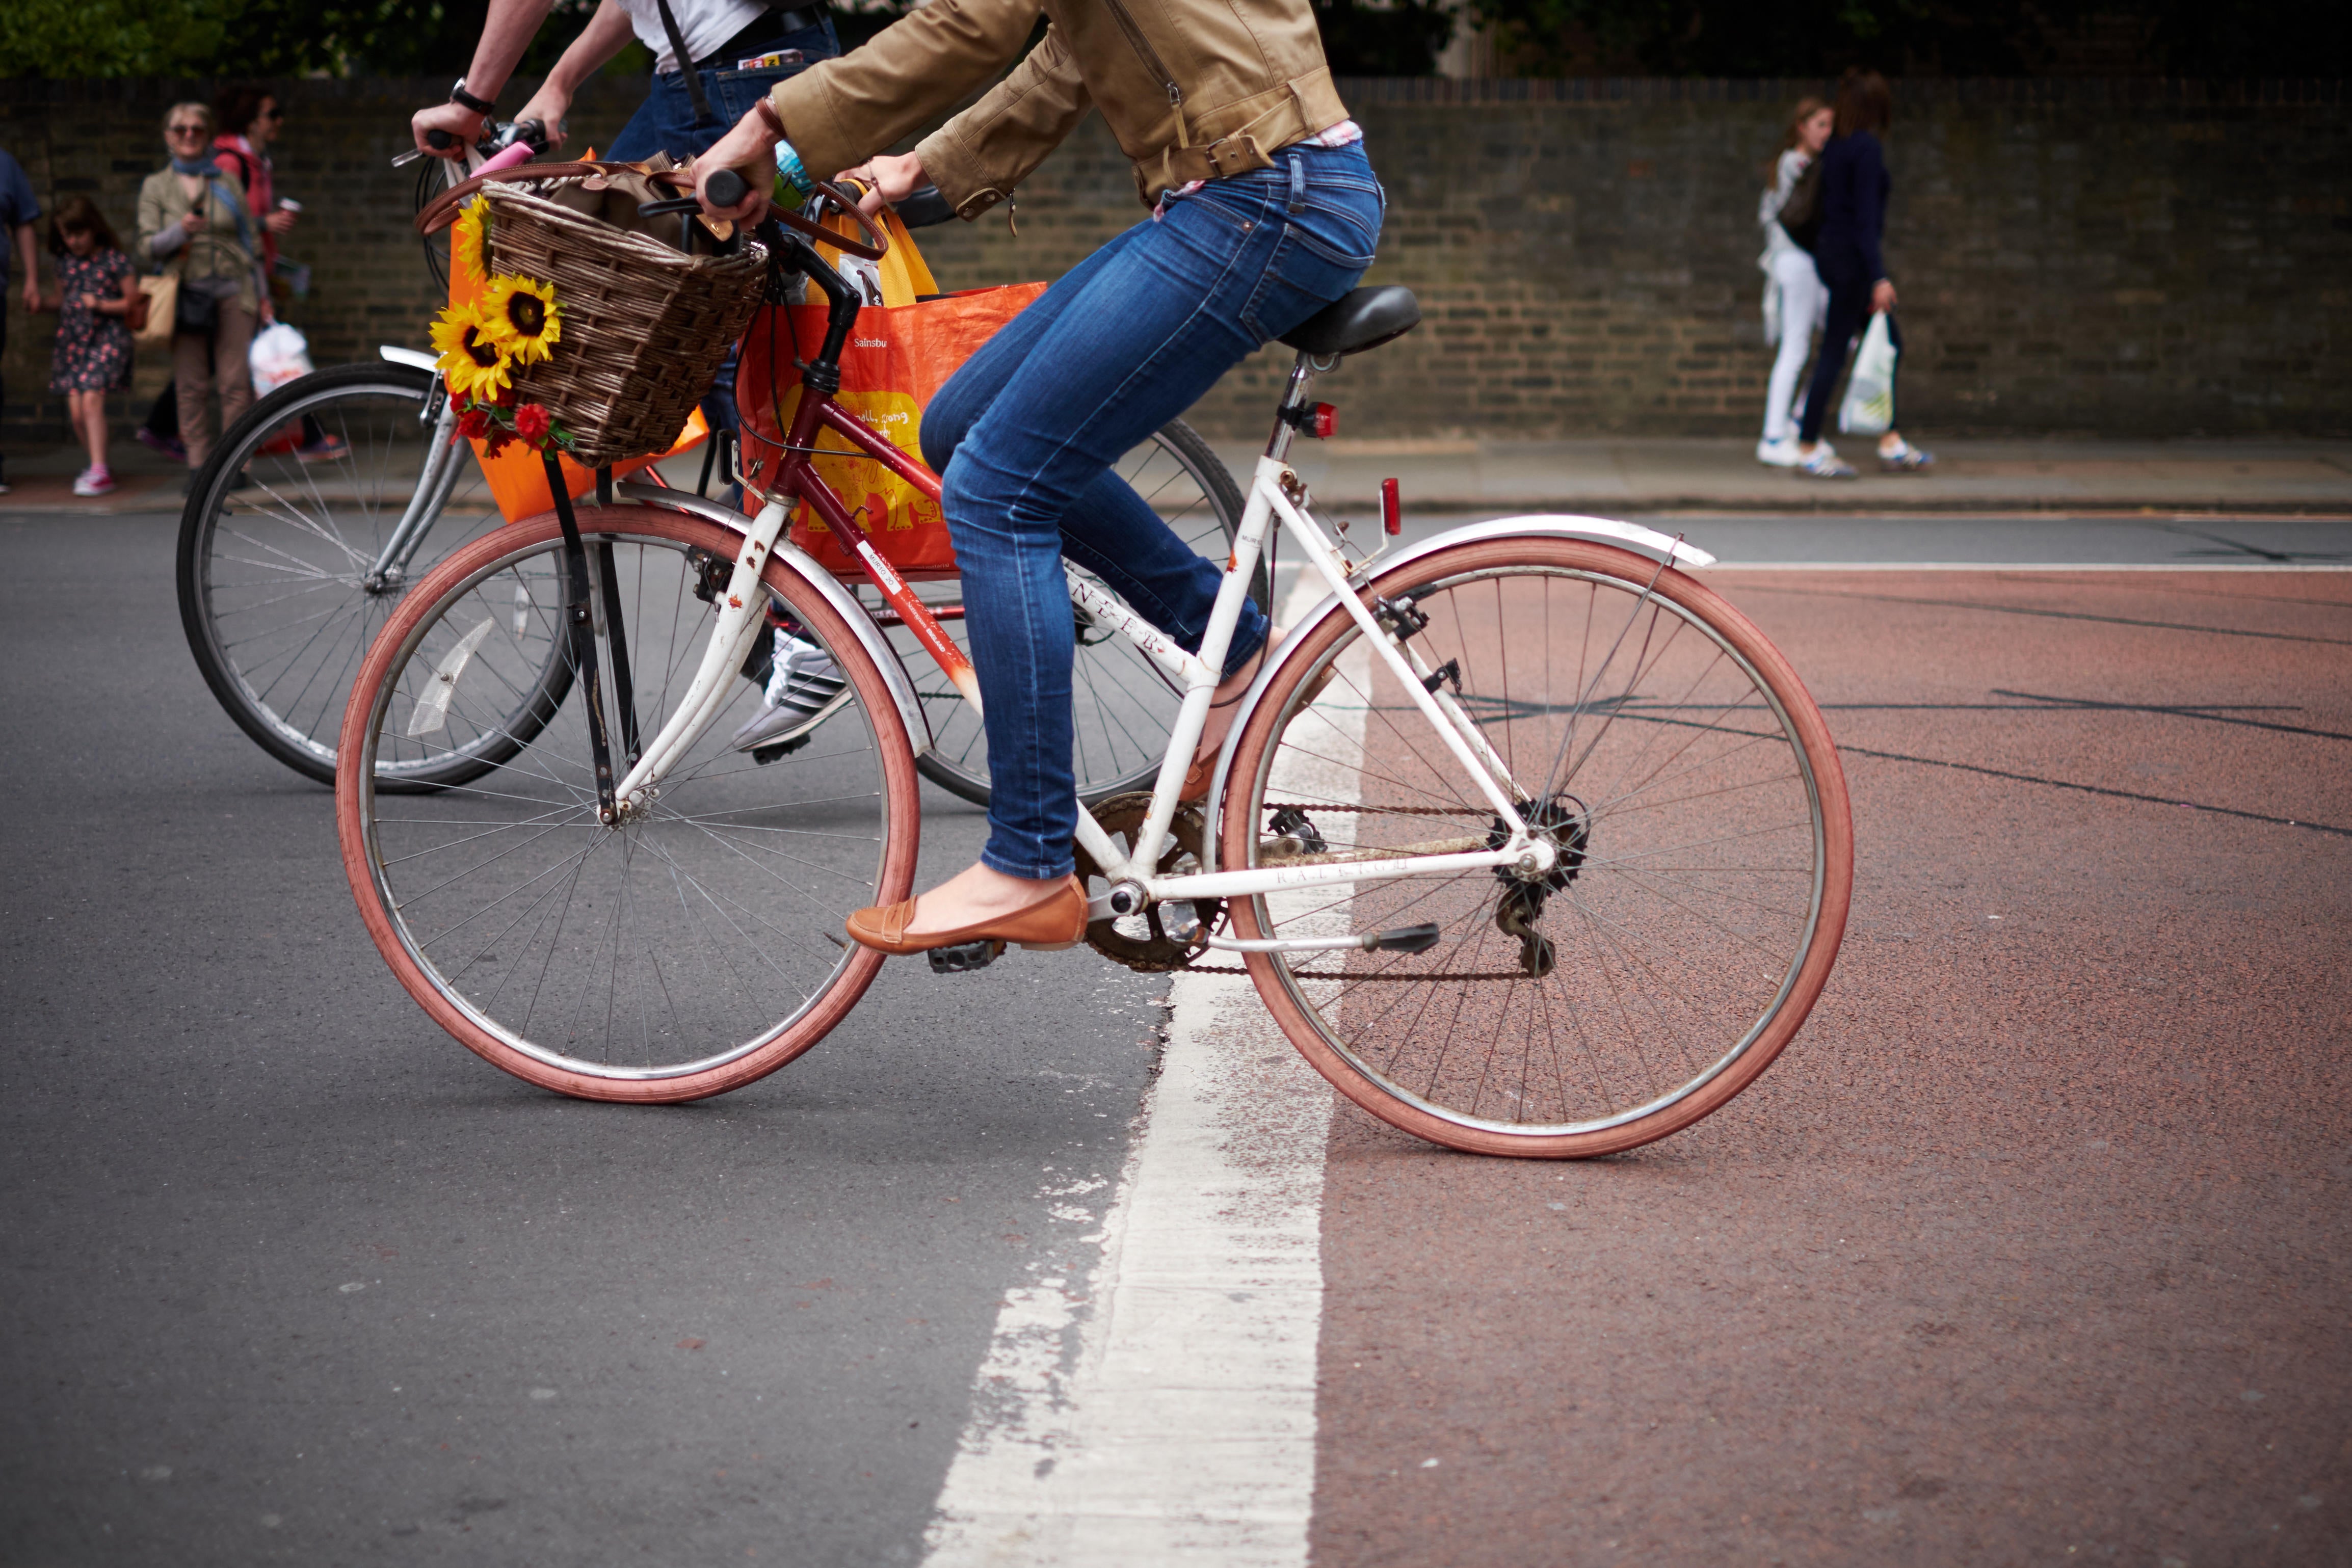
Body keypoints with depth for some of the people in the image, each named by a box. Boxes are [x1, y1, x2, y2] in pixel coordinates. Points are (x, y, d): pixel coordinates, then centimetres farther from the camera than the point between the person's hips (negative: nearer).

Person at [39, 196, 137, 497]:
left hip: (106, 339, -6)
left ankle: (100, 472, -18)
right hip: (72, 340, 6)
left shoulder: (114, 260, -5)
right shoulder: (65, 262, 11)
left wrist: (101, 305, -15)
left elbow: (133, 302, -3)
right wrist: (41, 303, 4)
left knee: (92, 400, -17)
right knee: (76, 409, 1)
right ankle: (95, 464, 19)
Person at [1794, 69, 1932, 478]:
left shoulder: (1835, 147, 10)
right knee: (1834, 352, -4)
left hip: (1831, 251, 9)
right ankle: (1808, 449, 0)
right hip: (1853, 259, -9)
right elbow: (1866, 216, -20)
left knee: (1889, 342, 13)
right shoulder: (1868, 148, -15)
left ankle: (1891, 445, 15)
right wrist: (1879, 278, -21)